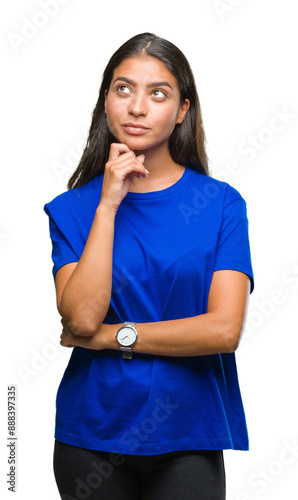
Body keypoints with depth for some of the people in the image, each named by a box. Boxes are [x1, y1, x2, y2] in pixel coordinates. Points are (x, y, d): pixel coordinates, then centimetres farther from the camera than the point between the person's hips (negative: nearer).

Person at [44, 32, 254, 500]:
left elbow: (224, 329, -13)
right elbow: (82, 317, -16)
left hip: (187, 435, -1)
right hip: (92, 431, 1)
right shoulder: (72, 207, -1)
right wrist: (108, 203, -15)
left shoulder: (222, 203, -4)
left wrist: (111, 336, -11)